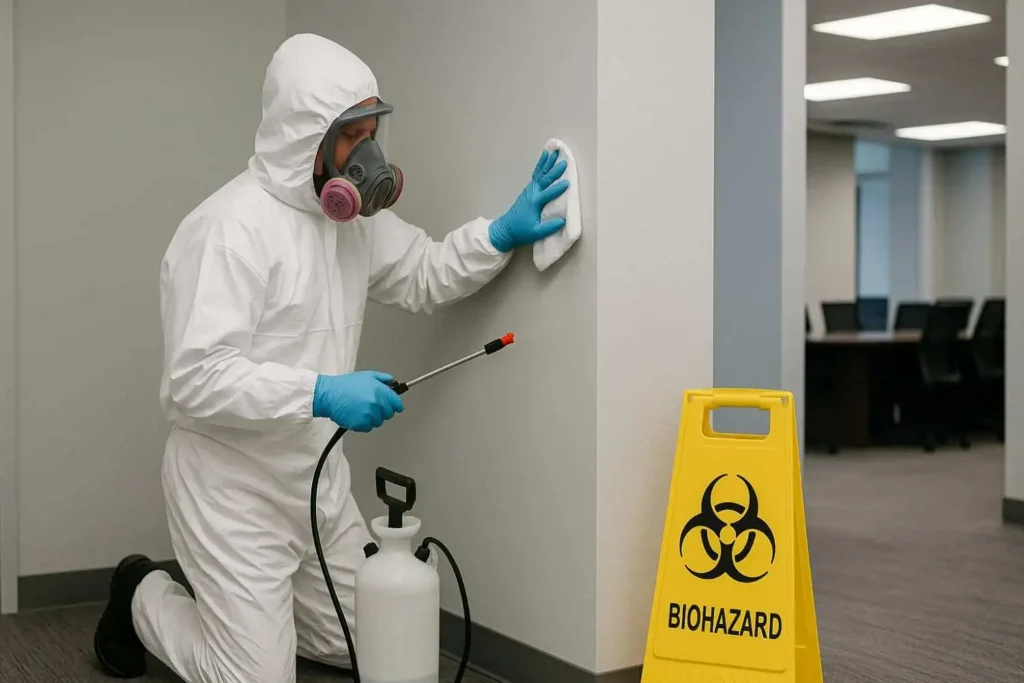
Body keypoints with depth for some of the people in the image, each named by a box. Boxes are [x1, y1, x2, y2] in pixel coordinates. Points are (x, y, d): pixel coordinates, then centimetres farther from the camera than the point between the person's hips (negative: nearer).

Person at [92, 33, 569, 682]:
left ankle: (224, 601, 35)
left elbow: (424, 275, 15)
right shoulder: (230, 227, -23)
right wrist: (321, 393, -34)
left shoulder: (351, 214, 5)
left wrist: (503, 233, -1)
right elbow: (196, 379, -28)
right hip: (233, 486, -8)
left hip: (318, 476, 8)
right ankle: (144, 597, 24)